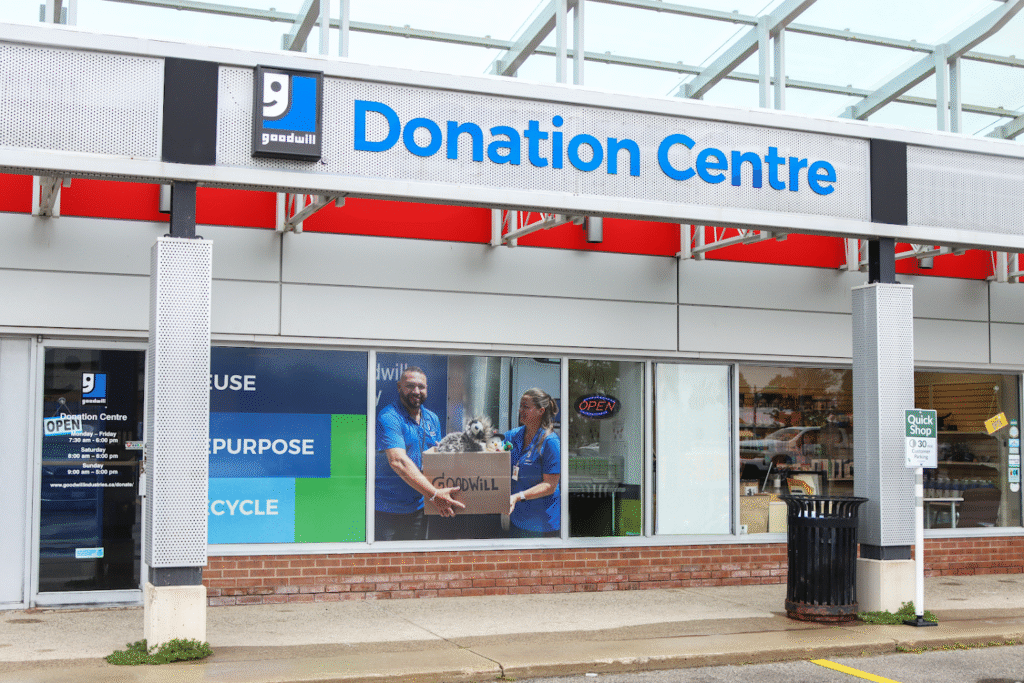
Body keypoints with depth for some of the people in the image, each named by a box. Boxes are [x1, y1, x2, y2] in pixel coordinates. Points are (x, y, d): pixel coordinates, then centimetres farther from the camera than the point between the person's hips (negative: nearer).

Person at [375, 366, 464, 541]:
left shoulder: (432, 419, 11)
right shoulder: (388, 417, -14)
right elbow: (398, 461, -24)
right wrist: (433, 494, -30)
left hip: (419, 508, 6)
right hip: (388, 511, -6)